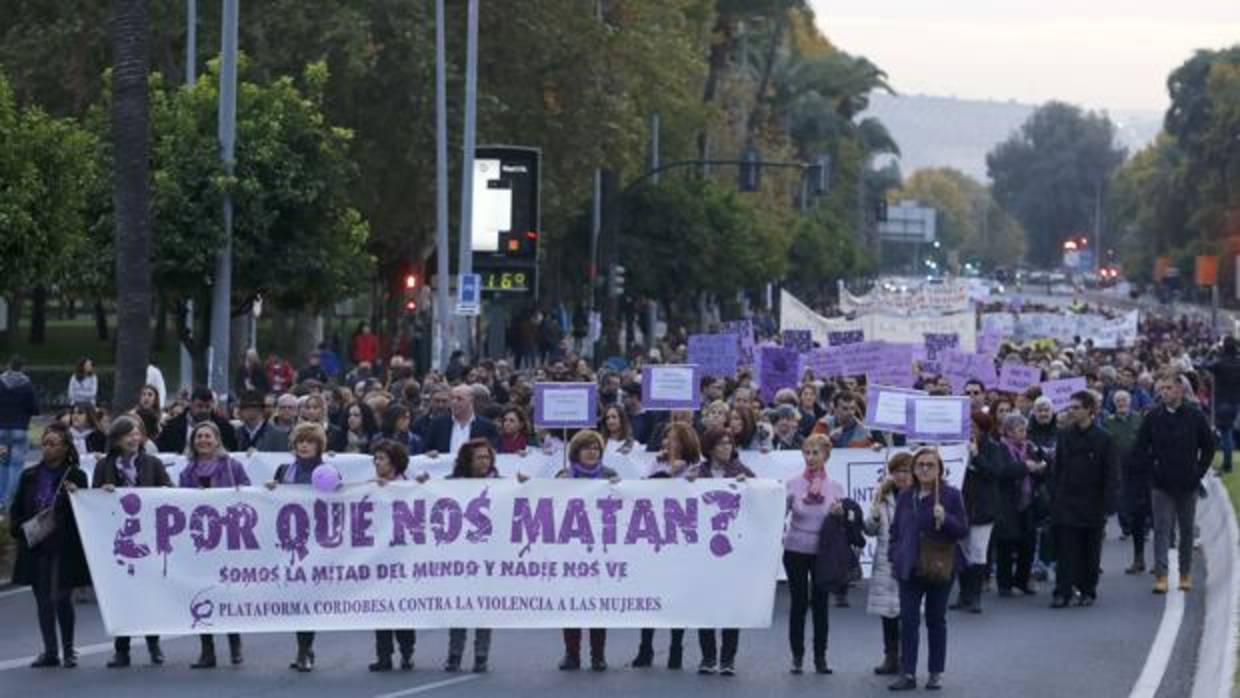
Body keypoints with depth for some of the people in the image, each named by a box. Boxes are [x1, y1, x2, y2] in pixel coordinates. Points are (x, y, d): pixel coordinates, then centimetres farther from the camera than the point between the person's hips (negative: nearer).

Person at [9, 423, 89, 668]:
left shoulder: (75, 476, -3)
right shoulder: (30, 476, 8)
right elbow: (16, 508, 13)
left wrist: (74, 494, -23)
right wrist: (18, 530, -3)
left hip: (63, 548, -4)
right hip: (35, 547, 4)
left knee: (61, 597, -6)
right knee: (43, 600, 7)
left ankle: (68, 650, 7)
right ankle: (50, 652, 15)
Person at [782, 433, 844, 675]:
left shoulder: (835, 488, 0)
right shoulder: (793, 485, -2)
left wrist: (840, 514, -17)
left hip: (823, 552, 1)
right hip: (796, 550, -1)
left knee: (820, 603, 4)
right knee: (798, 603, 2)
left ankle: (820, 657, 12)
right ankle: (797, 656, 11)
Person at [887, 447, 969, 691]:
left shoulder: (951, 495, -3)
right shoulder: (905, 497, 7)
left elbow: (963, 530, -4)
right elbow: (895, 530, 15)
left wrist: (945, 519, -22)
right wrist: (894, 558, 7)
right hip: (910, 568, 2)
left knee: (936, 621, 8)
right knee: (908, 620, -2)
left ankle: (936, 673, 16)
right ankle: (908, 673, 0)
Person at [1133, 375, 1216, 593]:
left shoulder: (1195, 417, -1)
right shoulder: (1152, 418, -1)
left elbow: (1209, 447, 7)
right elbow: (1139, 449, 6)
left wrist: (1199, 471, 0)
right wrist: (1152, 467, -4)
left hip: (1188, 485, 1)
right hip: (1161, 485, -1)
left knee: (1187, 530, 10)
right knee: (1161, 530, -7)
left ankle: (1185, 573, 21)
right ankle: (1161, 575, -12)